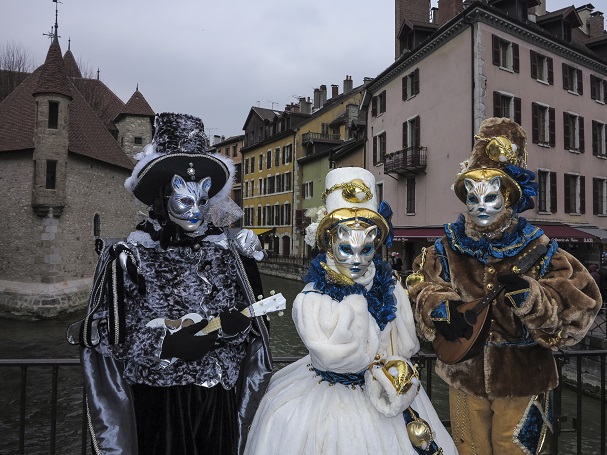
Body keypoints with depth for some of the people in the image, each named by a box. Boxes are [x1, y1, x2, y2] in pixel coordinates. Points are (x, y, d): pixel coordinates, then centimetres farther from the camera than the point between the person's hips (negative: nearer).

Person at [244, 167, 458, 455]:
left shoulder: (390, 288, -5)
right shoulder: (311, 300, -17)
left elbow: (407, 347, -9)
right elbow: (334, 358, -24)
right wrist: (384, 364, -15)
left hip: (386, 397, 4)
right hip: (328, 403, -3)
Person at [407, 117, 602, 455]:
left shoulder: (539, 251, -10)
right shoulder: (447, 250, -4)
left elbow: (577, 305, -15)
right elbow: (422, 289, -5)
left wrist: (531, 296, -32)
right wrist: (441, 307, -25)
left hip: (522, 381, -1)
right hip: (464, 377, 2)